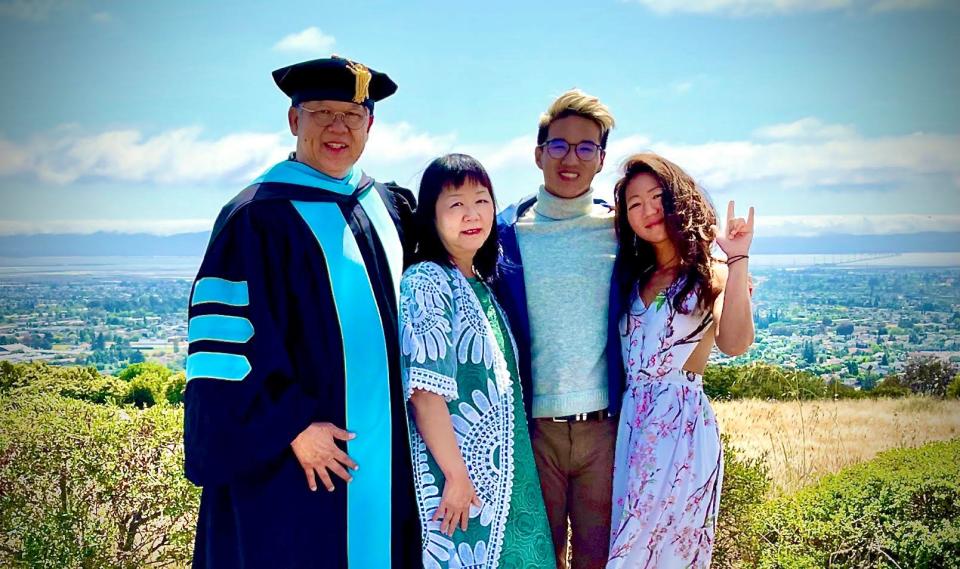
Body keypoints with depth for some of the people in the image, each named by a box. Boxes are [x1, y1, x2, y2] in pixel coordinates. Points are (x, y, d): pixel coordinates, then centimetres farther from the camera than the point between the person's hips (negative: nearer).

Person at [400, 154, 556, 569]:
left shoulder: (483, 289, 12)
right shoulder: (427, 282, -12)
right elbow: (425, 390, -19)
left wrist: (513, 478, 12)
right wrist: (456, 475, -19)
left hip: (500, 477, 8)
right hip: (454, 476, -8)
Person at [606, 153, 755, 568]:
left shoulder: (714, 276, -2)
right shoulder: (632, 277, 15)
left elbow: (735, 344, -20)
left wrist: (738, 261, -21)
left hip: (681, 422, -5)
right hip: (628, 421, 6)